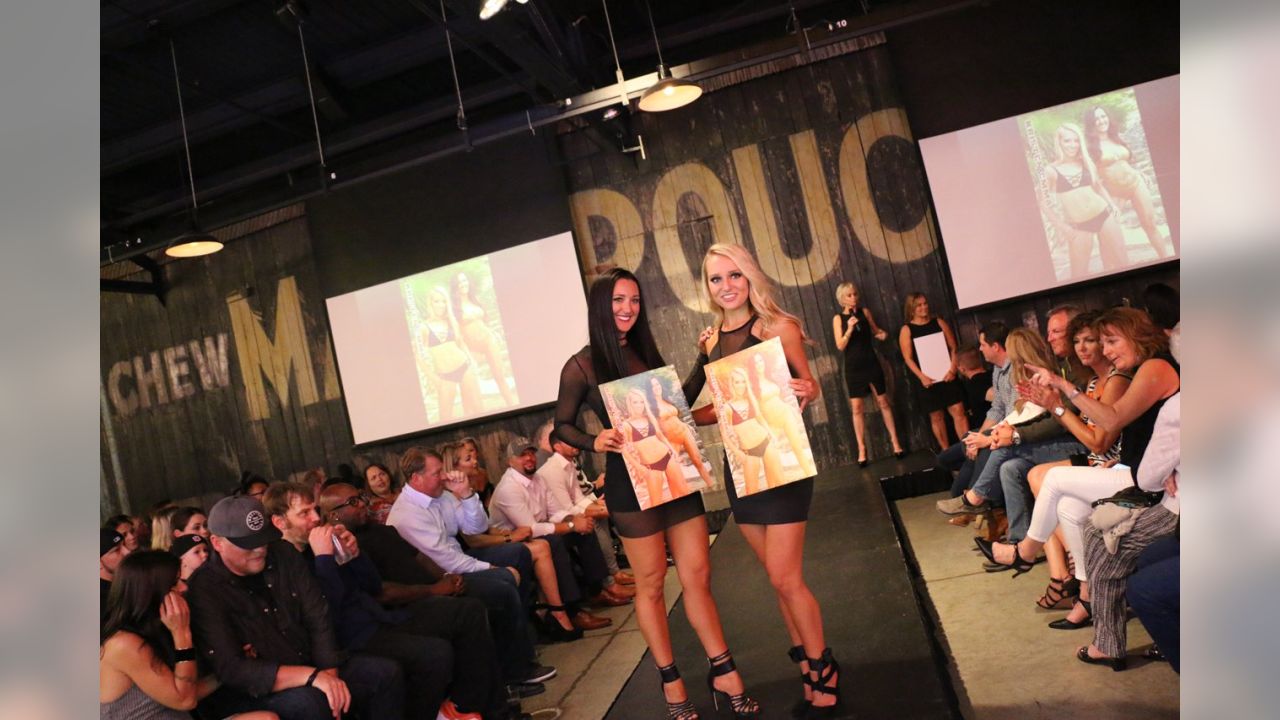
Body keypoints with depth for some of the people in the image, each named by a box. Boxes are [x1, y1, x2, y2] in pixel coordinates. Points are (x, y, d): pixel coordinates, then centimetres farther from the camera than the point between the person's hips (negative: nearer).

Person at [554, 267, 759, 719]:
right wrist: (595, 442, -23)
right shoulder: (582, 366, -8)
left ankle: (723, 671, 22)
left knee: (697, 575, 10)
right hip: (631, 483, -5)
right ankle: (670, 681, 24)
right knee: (651, 584, 8)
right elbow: (562, 427, -3)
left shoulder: (646, 352, 8)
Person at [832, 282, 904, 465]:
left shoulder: (865, 312, 2)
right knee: (856, 408, -1)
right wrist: (849, 329, -23)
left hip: (871, 363, 2)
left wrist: (882, 334, -5)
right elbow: (840, 346, -10)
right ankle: (861, 449, 6)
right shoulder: (838, 318, -3)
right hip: (853, 367, -2)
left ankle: (895, 443, 15)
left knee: (883, 402, 6)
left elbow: (875, 331, 17)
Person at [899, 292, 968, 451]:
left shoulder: (939, 322, 7)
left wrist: (952, 369, -9)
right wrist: (922, 377, -18)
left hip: (946, 375, 2)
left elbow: (953, 348, 5)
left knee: (958, 411, -4)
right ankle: (946, 452, 14)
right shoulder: (906, 330, 0)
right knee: (936, 416, 5)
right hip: (927, 379, -1)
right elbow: (908, 358, -6)